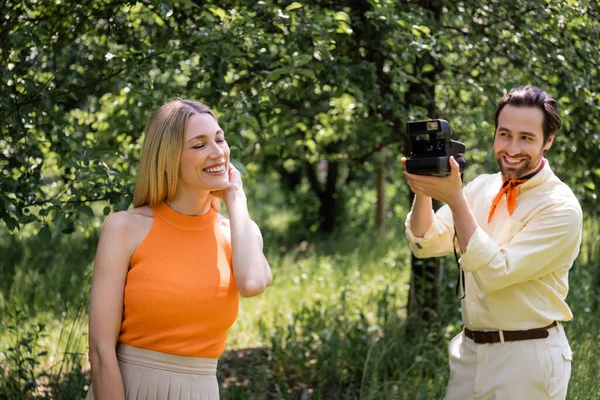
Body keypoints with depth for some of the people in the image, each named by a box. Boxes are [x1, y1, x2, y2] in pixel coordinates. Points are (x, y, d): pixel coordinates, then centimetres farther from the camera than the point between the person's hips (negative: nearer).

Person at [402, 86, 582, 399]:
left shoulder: (561, 207, -15)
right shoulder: (481, 188, 4)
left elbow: (495, 273, -21)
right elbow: (425, 244, 2)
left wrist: (455, 199, -24)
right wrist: (423, 192, -15)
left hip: (527, 358, -6)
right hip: (469, 350, 6)